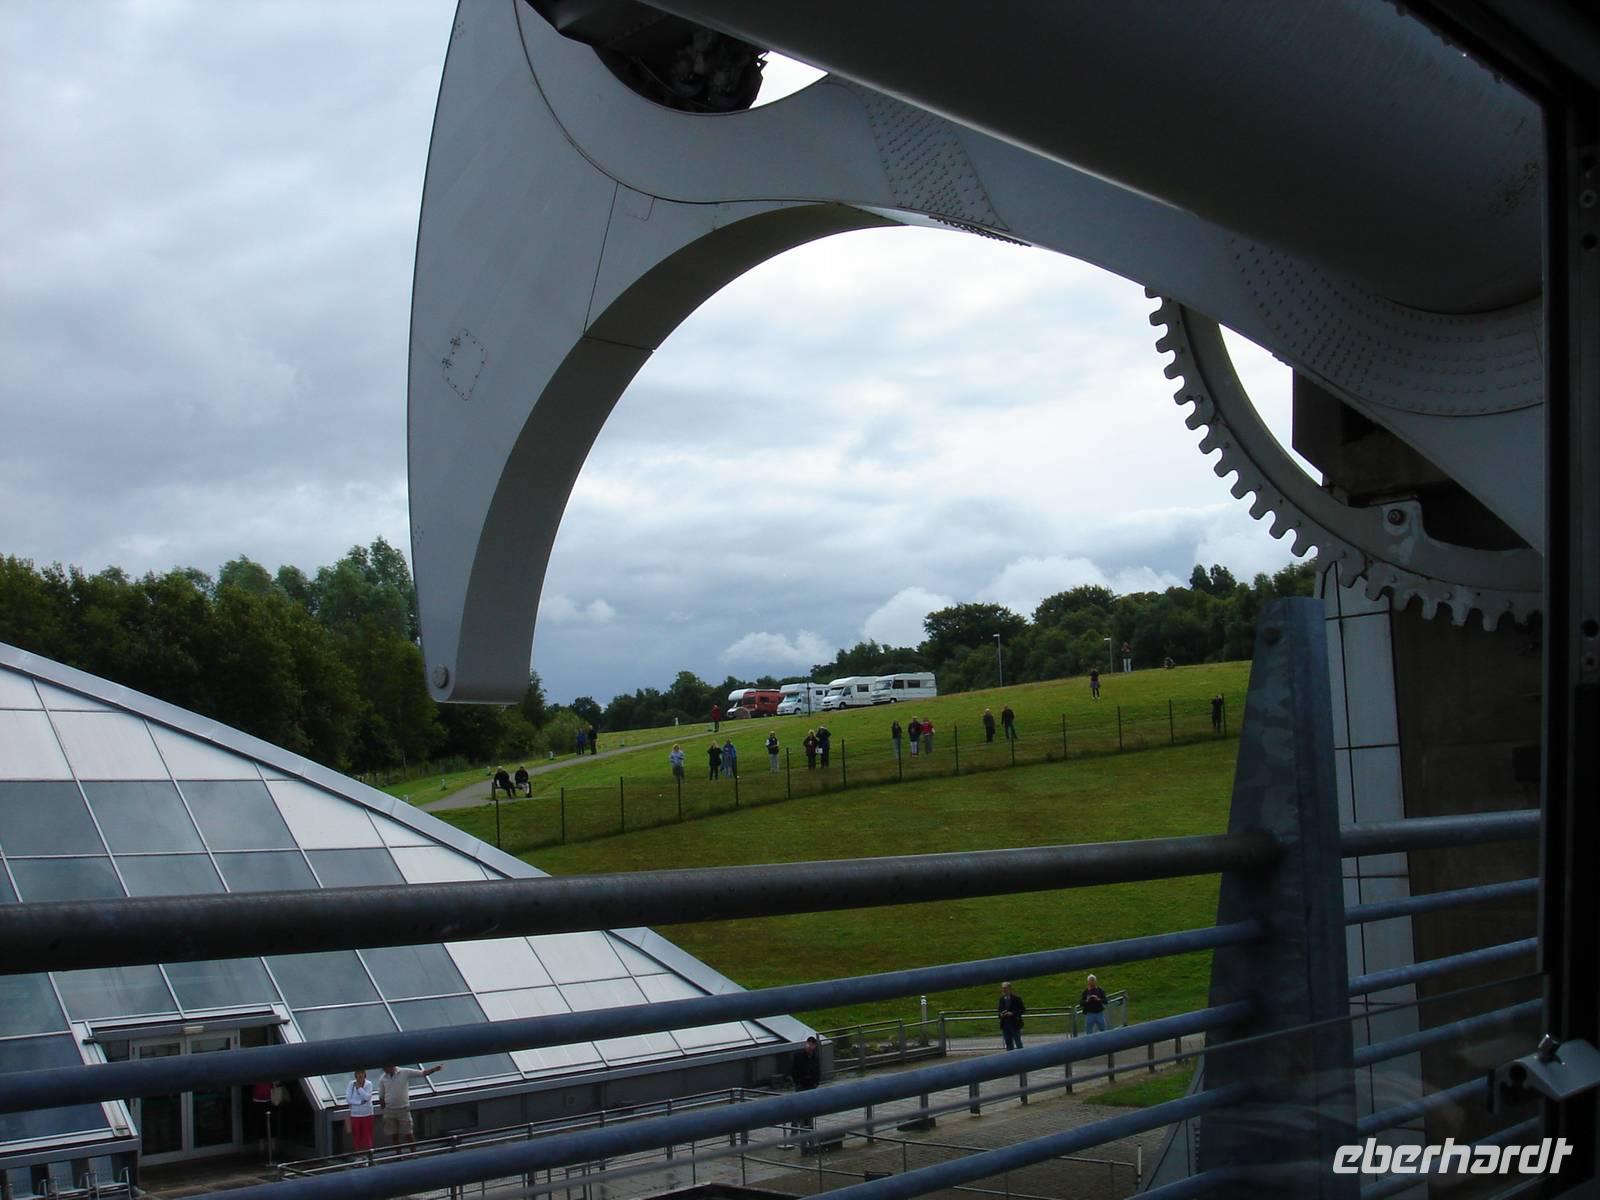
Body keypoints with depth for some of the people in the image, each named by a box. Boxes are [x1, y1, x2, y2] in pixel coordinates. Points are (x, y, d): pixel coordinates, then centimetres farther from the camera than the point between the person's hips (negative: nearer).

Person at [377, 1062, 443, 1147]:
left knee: (409, 1134, 1)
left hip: (403, 1109, -2)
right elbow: (381, 1097, 6)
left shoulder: (405, 1073, -9)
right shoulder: (382, 1079, -2)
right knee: (393, 1136, 9)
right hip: (389, 1111, 2)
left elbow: (422, 1074, -14)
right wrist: (383, 1109, 4)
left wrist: (435, 1069, -29)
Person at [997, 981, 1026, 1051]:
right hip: (1005, 1024, 5)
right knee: (1008, 1043, 8)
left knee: (1018, 1043, 2)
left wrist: (1012, 1013, -18)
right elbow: (999, 1010, 18)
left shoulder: (1016, 998, -7)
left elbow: (1023, 1010, -6)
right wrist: (1001, 1014, -5)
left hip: (1014, 1024, -5)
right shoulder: (1002, 999, 9)